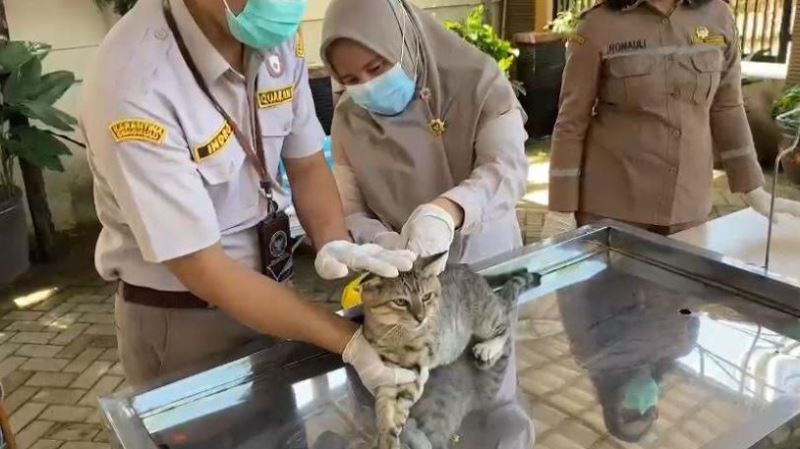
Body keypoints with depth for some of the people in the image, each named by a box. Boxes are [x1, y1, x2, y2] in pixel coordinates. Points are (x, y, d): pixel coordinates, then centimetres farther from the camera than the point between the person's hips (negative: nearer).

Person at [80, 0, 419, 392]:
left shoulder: (278, 36, -10)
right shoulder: (134, 86, -29)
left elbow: (306, 165, 0)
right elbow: (202, 270, -26)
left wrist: (335, 244, -19)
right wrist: (350, 341, -28)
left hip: (270, 287, 5)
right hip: (180, 319, -5)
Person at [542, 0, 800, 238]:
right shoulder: (598, 25, -9)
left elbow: (726, 109, 9)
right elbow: (571, 121, -7)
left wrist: (754, 191, 9)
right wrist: (561, 210, -9)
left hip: (689, 206, 4)